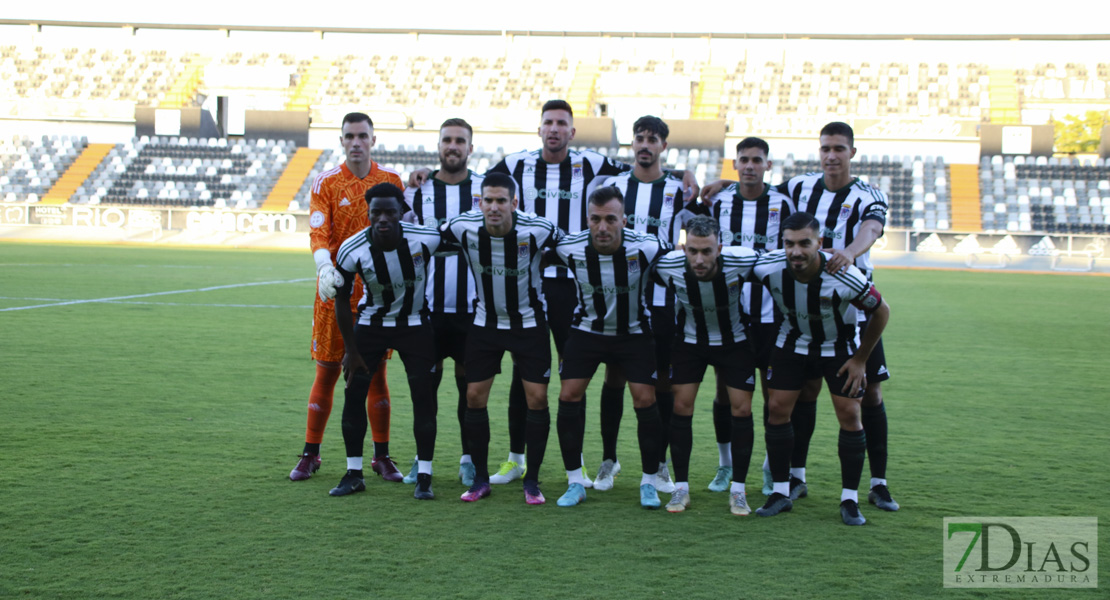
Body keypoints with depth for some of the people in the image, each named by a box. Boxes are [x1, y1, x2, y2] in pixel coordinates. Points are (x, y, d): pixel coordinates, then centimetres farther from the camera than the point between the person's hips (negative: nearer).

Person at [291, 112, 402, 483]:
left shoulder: (391, 181, 6)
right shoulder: (325, 183, 1)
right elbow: (317, 233, -10)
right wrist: (326, 269, -27)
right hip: (335, 289, -1)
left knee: (376, 372, 4)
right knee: (327, 371, 3)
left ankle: (381, 456, 13)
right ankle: (310, 455, 15)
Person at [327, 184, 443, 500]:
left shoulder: (425, 239, -24)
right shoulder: (351, 251, -21)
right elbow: (341, 300, -7)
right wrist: (351, 350, -5)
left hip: (415, 325, -1)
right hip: (371, 325, 1)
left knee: (423, 395, -9)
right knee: (354, 393, -5)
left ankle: (424, 476, 2)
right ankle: (354, 473, 10)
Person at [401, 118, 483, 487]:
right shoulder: (418, 190, 6)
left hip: (473, 306, -1)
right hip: (428, 305, 1)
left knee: (470, 380, 5)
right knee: (426, 380, 5)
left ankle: (470, 459, 15)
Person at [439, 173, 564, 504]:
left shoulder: (537, 230, -22)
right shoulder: (463, 227, -17)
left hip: (529, 322, -2)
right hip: (485, 322, 2)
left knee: (537, 397, -5)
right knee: (474, 397, 0)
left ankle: (532, 481, 10)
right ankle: (480, 479, 15)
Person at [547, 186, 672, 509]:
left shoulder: (644, 247, -25)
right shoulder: (571, 248, -20)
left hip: (633, 331, -1)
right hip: (587, 329, 1)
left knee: (645, 400, -8)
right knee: (569, 396, -8)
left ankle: (648, 482, 10)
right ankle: (575, 482, 5)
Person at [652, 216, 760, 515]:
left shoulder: (742, 261, -31)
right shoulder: (669, 267, -28)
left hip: (734, 341, -1)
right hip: (690, 341, 1)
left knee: (742, 409, -5)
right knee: (682, 407, -5)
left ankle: (738, 490, 8)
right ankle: (681, 488, 8)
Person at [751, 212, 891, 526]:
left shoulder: (844, 277, -34)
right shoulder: (768, 267, -28)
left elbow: (881, 311, -16)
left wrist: (861, 359, -10)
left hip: (839, 345, -2)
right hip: (793, 341, 2)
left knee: (849, 414, -8)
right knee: (777, 409, -5)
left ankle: (850, 499, 6)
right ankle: (781, 492, 8)